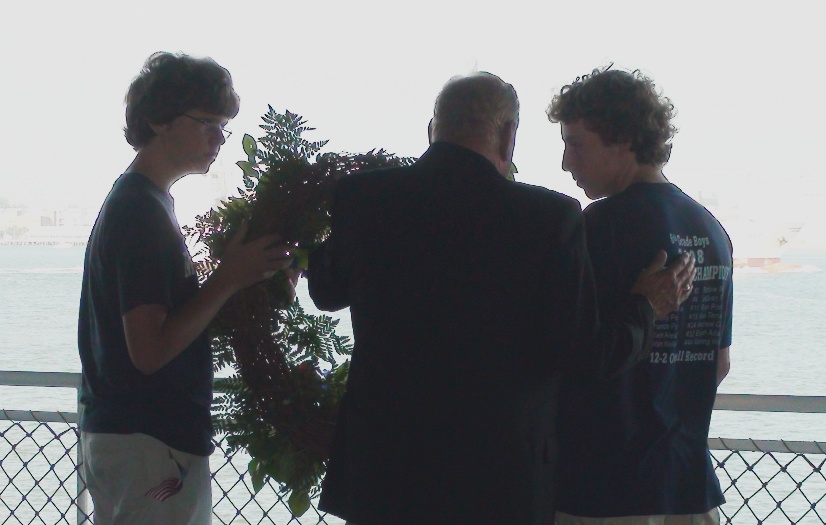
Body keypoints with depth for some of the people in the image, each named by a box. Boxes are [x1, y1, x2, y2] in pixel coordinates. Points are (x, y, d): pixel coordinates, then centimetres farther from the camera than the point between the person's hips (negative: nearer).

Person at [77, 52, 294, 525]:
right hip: (150, 445, -10)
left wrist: (231, 276, 6)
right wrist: (229, 279, -19)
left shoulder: (136, 200, 15)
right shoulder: (142, 212, -17)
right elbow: (150, 350, -23)